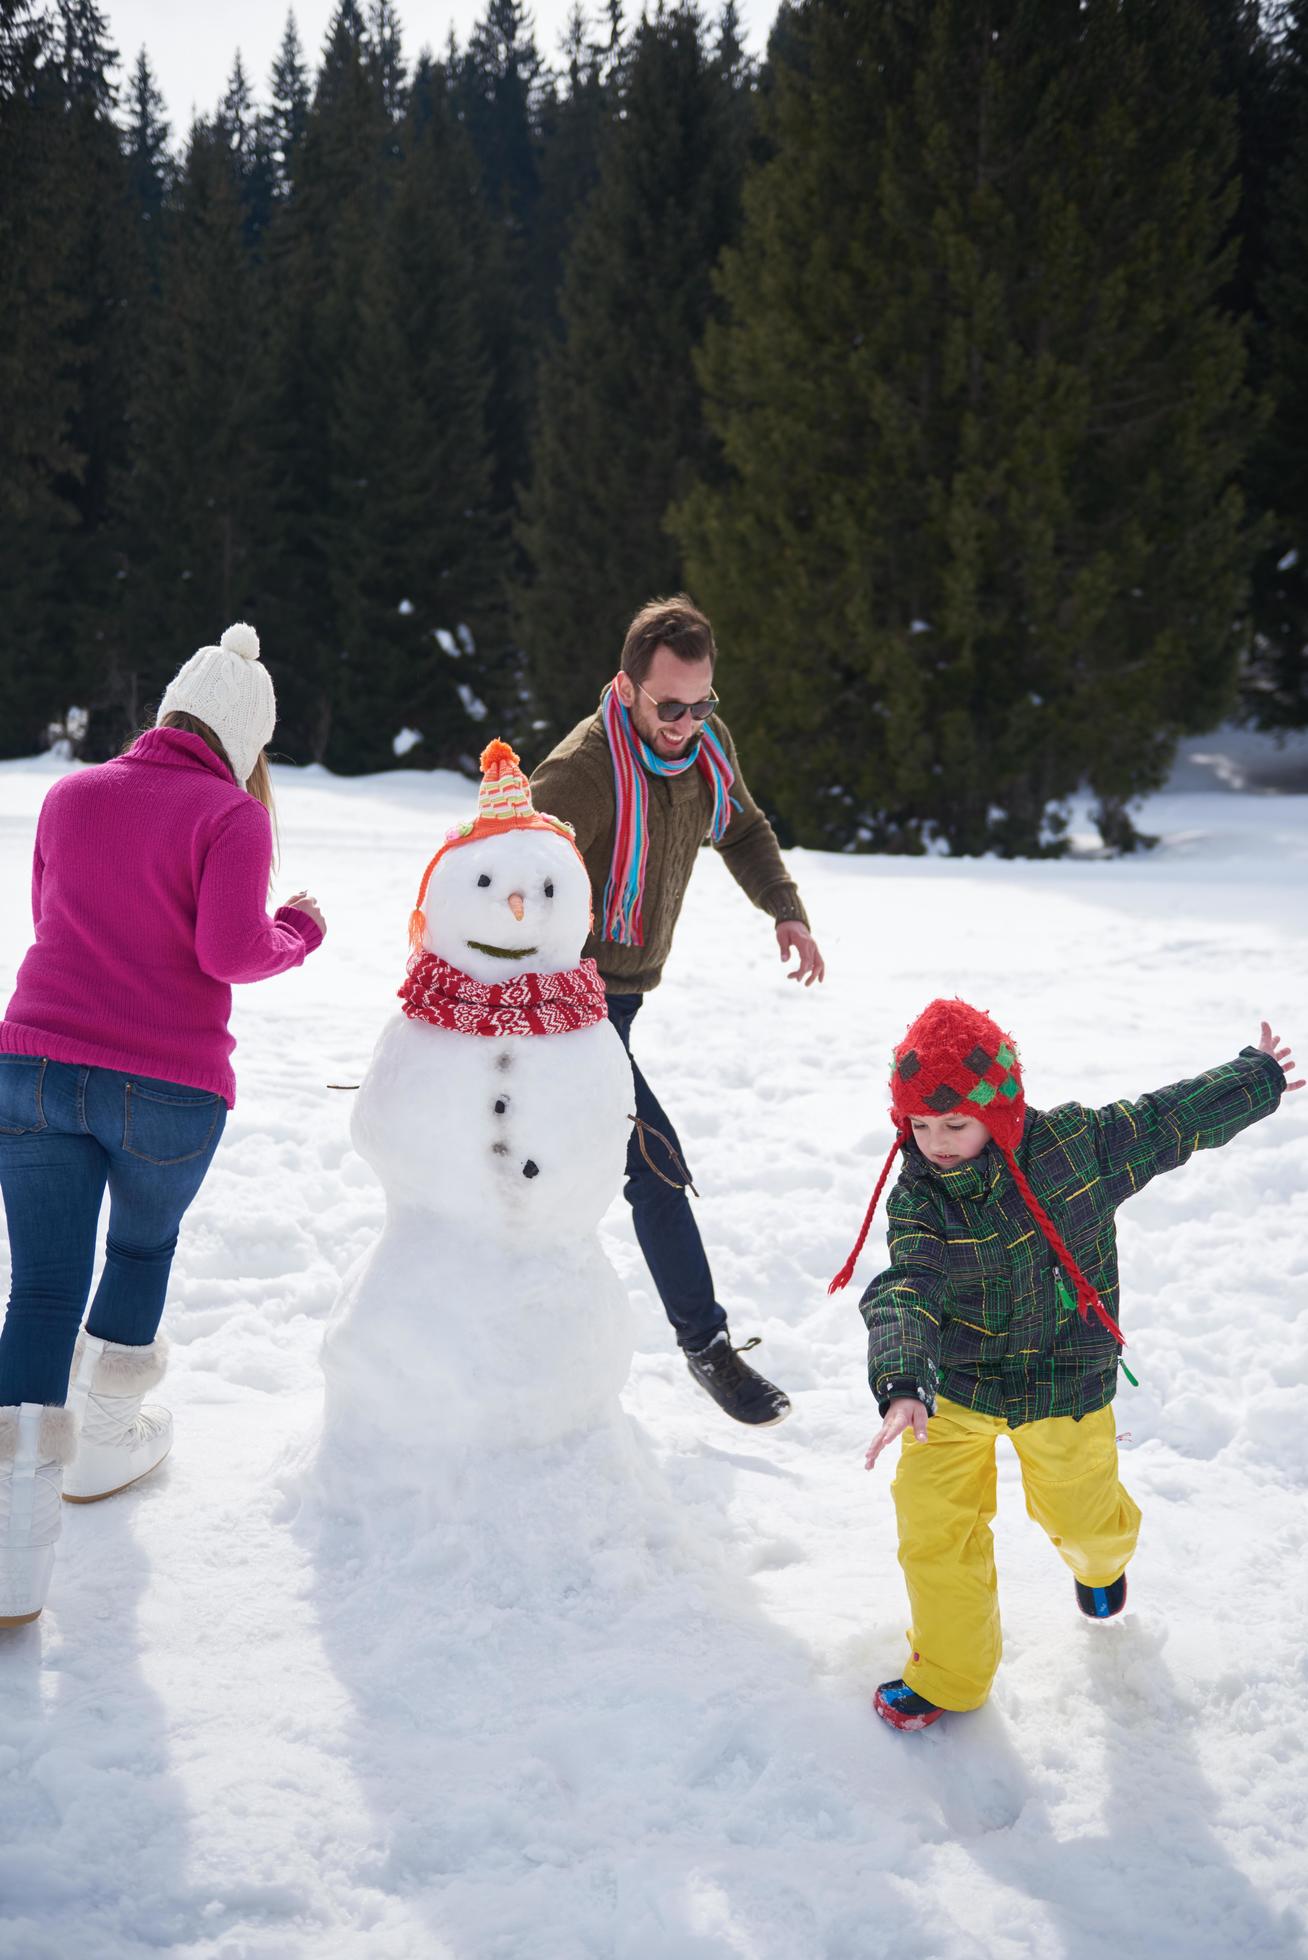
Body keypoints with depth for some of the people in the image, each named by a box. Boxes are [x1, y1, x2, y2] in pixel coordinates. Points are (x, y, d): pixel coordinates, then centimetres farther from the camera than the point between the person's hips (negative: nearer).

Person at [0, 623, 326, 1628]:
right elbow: (232, 950, -14)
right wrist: (300, 928, 5)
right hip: (167, 1090, -3)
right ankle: (104, 1445, 40)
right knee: (143, 1252, 23)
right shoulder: (232, 814, -5)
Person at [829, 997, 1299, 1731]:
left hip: (1067, 1387, 0)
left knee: (1079, 1514, 19)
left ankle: (1103, 1560, 59)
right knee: (933, 1527, -2)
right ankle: (950, 1673, 23)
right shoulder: (918, 1196, -20)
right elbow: (904, 1290, -34)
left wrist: (1257, 1078, 10)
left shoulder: (1077, 1143, -21)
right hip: (957, 1387, 1)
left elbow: (1172, 1123, -4)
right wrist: (899, 1384, -52)